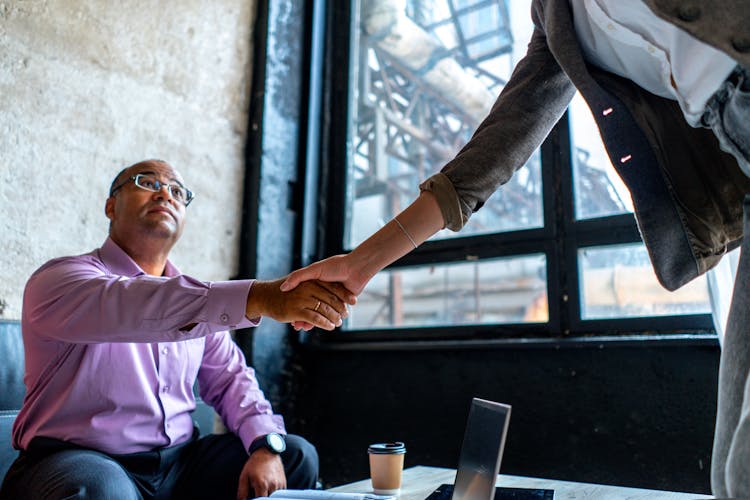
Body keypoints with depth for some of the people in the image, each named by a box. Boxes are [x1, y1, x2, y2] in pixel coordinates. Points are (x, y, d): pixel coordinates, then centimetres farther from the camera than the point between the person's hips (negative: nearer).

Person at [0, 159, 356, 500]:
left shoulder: (192, 294, 12)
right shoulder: (62, 277, -9)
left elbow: (229, 377, 10)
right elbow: (129, 307, -32)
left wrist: (266, 446, -10)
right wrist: (260, 297, -44)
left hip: (179, 460, 6)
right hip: (83, 461, -5)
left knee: (295, 454, -2)